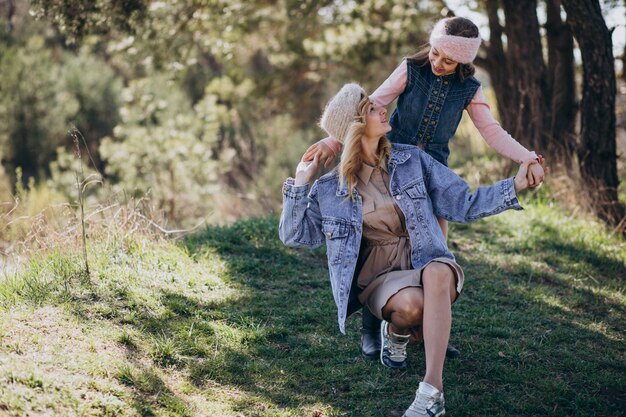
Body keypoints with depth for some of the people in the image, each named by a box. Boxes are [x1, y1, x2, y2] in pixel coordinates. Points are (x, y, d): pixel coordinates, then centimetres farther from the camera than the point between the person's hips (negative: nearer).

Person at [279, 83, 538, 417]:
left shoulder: (411, 160, 4)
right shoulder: (332, 188, 2)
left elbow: (463, 204, 5)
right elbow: (294, 235, 0)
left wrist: (515, 185, -6)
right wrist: (300, 182, -8)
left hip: (427, 266, 1)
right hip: (380, 277, -1)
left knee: (438, 273, -38)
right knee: (411, 303, -38)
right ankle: (395, 331, 3)